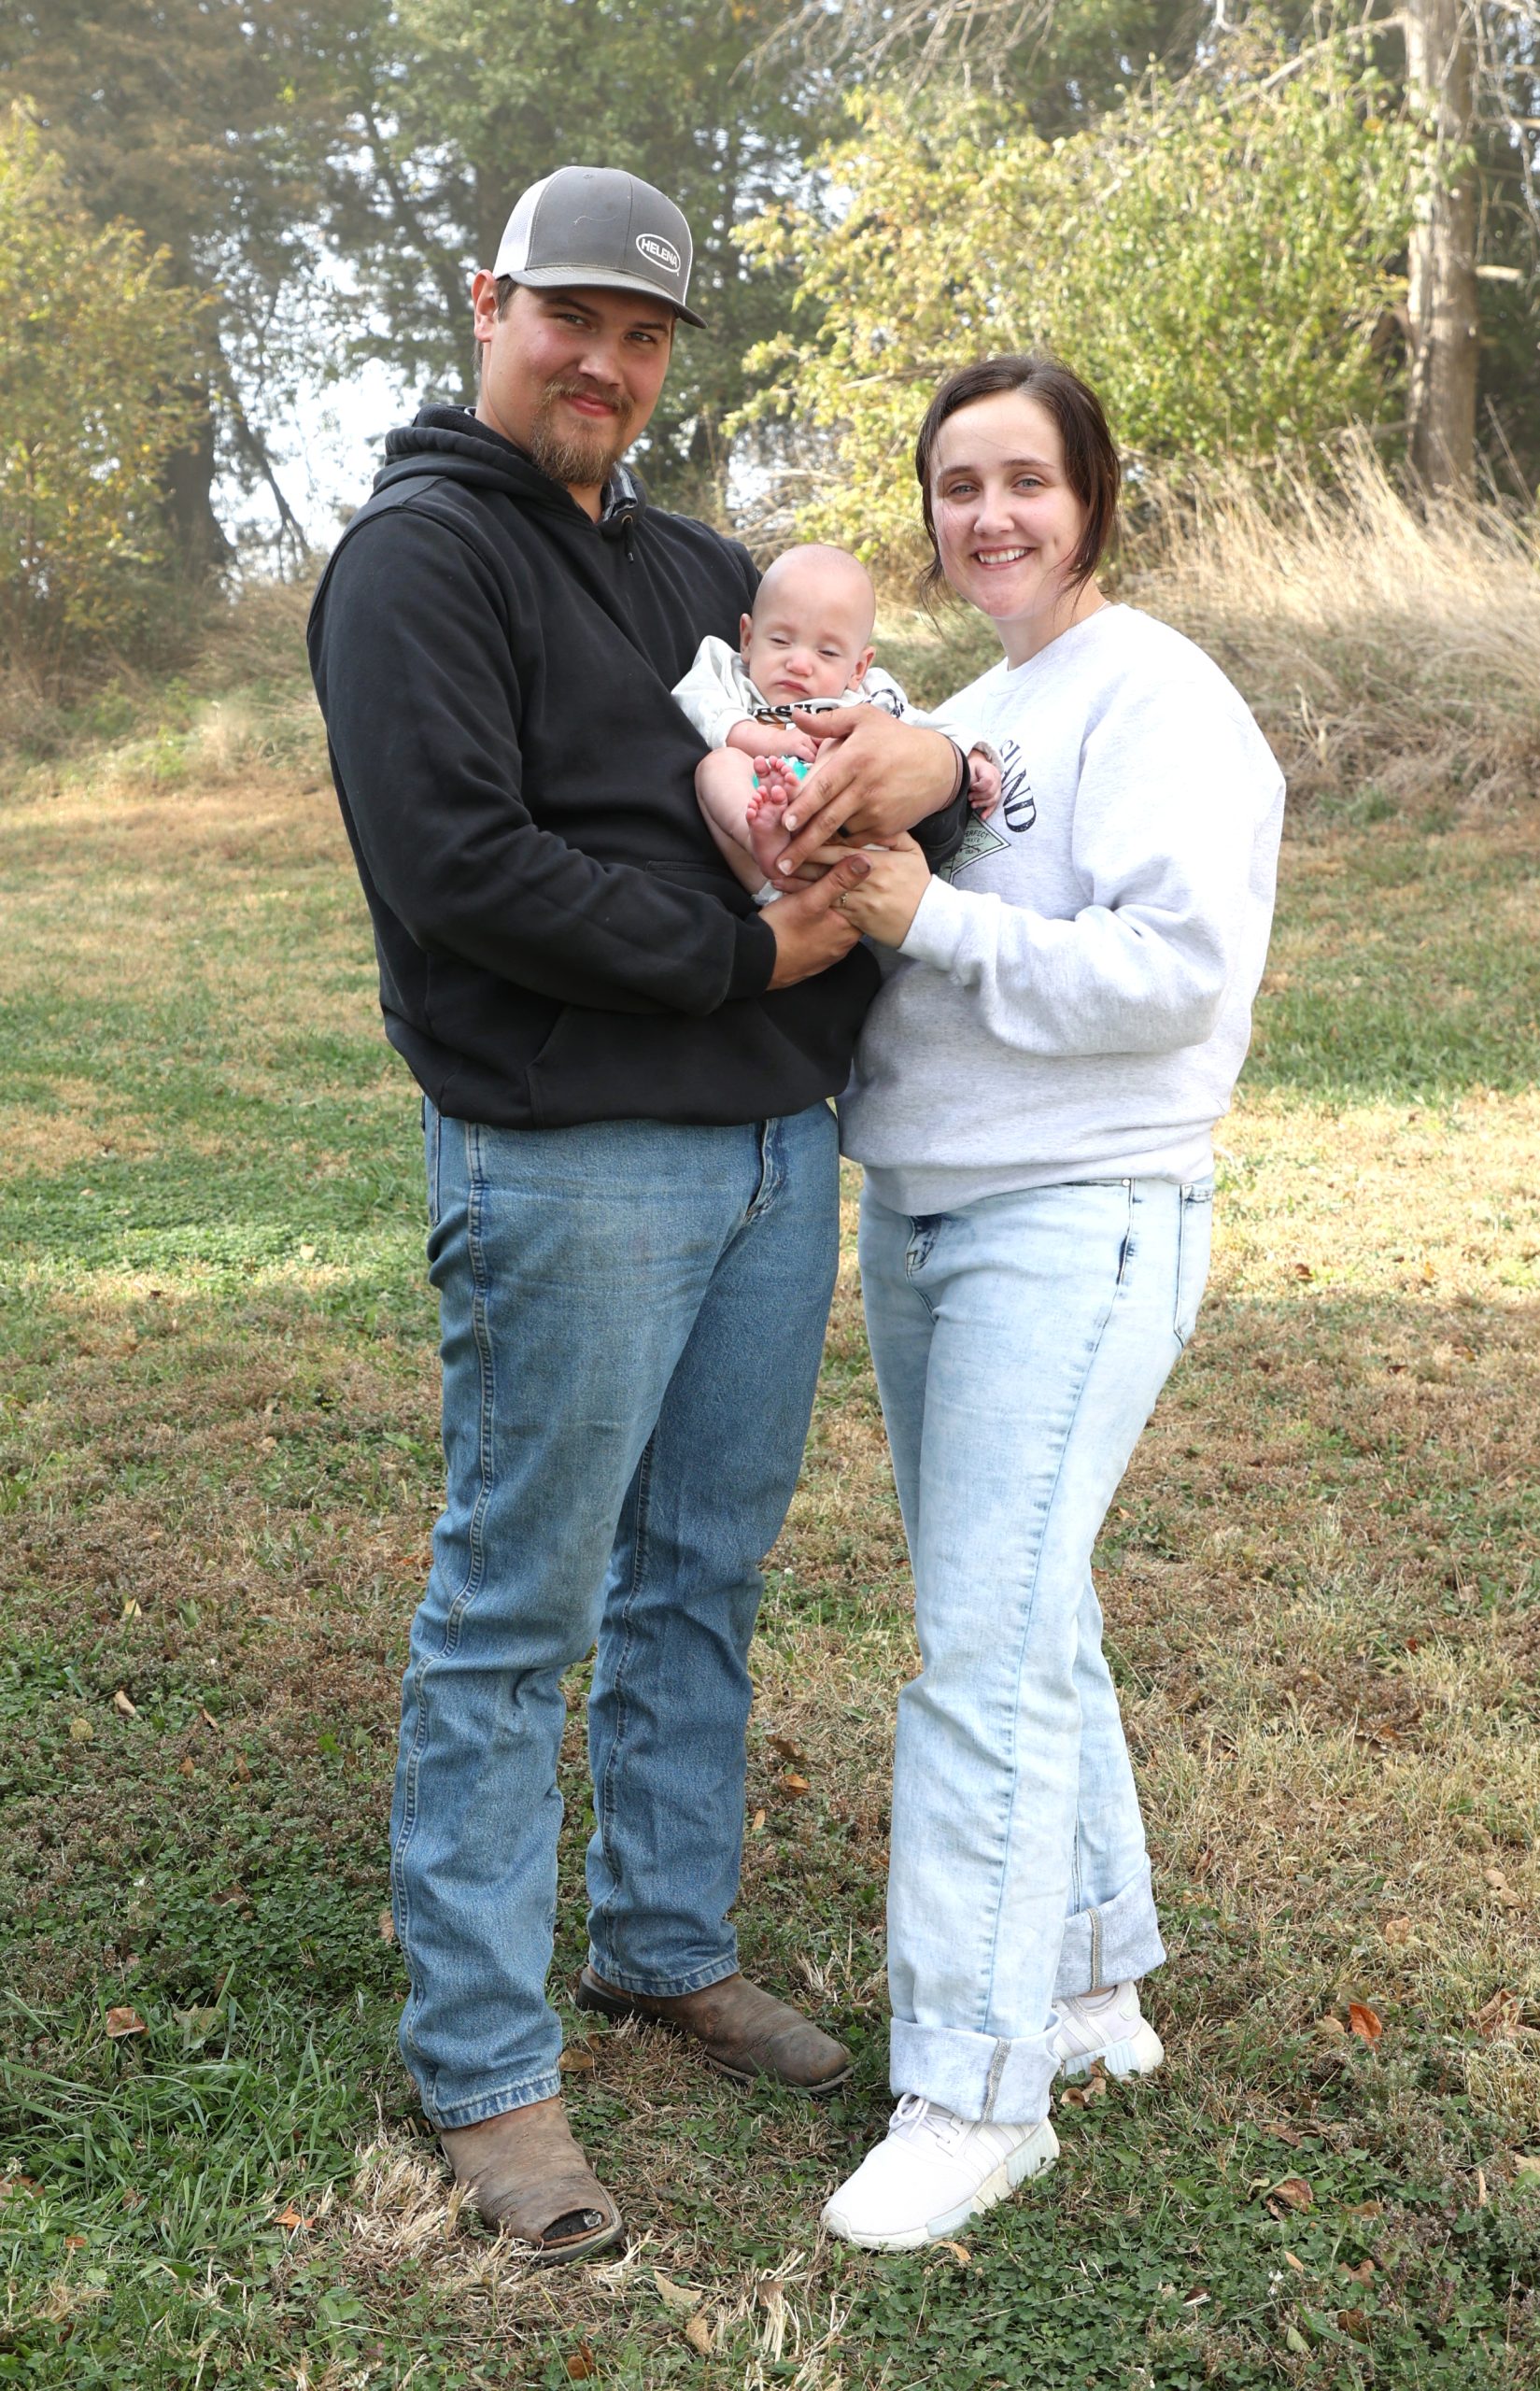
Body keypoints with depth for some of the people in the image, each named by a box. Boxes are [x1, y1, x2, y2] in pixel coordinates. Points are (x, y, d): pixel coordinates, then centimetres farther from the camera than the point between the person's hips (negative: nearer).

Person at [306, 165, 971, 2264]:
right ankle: (485, 2066, 14)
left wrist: (939, 769, -9)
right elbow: (454, 868, -18)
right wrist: (743, 950, -15)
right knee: (516, 1612, 1)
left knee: (706, 1577, 17)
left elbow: (872, 748, 16)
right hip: (567, 1163, -8)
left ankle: (668, 1944, 34)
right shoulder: (424, 557, -5)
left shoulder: (701, 574, 18)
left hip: (775, 1146, 8)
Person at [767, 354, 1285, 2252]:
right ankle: (1092, 1986, 30)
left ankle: (975, 2092, 1)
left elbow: (1175, 966, -20)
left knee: (988, 1653, -9)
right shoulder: (964, 714, 18)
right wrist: (828, 815, -4)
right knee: (1025, 1627, 15)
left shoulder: (1154, 699, -9)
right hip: (915, 1217, 9)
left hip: (1074, 1222, -9)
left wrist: (933, 919, -18)